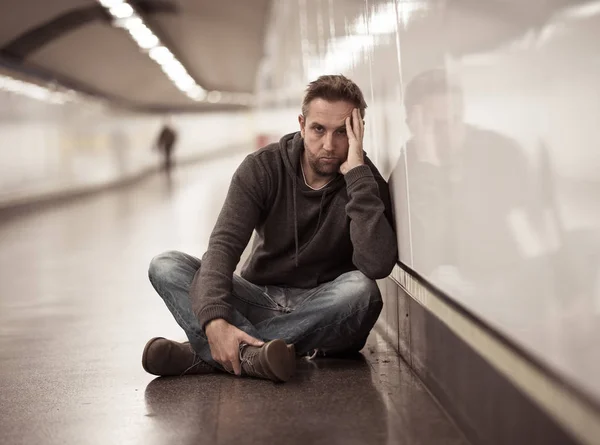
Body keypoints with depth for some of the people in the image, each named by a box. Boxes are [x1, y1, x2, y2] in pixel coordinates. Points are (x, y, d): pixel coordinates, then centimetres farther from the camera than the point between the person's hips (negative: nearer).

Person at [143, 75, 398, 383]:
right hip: (258, 298, 2)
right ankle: (253, 352, -41)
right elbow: (224, 244, -19)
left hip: (324, 312, -2)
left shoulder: (366, 184, -11)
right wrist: (214, 319, -37)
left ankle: (203, 355, -35)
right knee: (165, 266, -17)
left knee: (360, 288, -35)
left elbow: (378, 265, -29)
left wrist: (357, 172, -29)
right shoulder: (263, 168, -6)